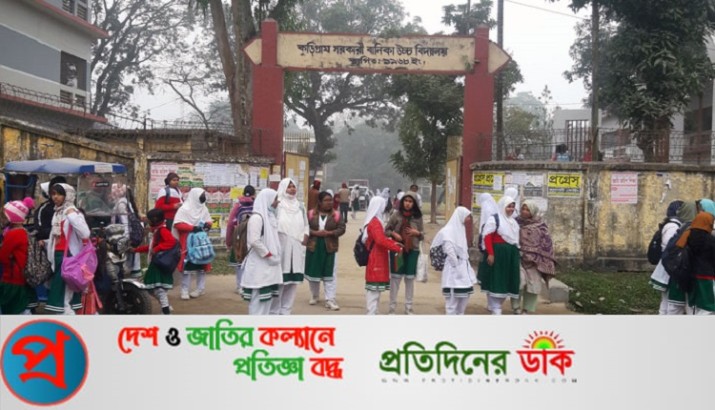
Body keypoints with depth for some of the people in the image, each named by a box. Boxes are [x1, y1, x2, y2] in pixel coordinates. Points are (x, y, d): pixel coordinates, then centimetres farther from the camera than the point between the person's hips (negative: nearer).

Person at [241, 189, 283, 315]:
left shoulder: (269, 216, 14)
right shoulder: (257, 217, -13)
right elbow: (254, 241, -21)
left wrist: (273, 256, 7)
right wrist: (269, 255, -14)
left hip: (268, 265, 9)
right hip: (259, 265, -9)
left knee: (266, 298, 11)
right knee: (258, 299, -6)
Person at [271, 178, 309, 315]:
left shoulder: (300, 206, 13)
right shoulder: (277, 205, -5)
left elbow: (306, 225, 19)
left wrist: (304, 240, 5)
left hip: (296, 249, 6)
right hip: (280, 248, -5)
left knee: (293, 281, 6)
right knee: (279, 281, -6)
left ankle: (285, 312, 16)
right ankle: (274, 312, 3)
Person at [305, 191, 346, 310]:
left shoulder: (336, 215, -1)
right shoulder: (311, 214, 0)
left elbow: (342, 229, -6)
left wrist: (329, 233, -19)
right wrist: (315, 233, -18)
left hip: (330, 248, -1)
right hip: (313, 247, 1)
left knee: (330, 274, -3)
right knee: (313, 273, 11)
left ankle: (330, 300, -1)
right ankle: (314, 296, 30)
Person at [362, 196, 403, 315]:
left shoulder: (372, 221, 15)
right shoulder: (375, 222, -17)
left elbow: (381, 238, 17)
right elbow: (381, 240, -28)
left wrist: (394, 243, 3)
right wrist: (397, 248, -23)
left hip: (375, 260, 10)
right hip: (376, 261, -10)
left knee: (373, 289, 13)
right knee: (374, 288, -8)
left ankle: (372, 313, 19)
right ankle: (371, 314, -7)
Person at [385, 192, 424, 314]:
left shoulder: (418, 217, 2)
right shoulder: (396, 215, -2)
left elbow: (423, 235, 8)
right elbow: (386, 230, 5)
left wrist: (417, 233, -13)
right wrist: (393, 234, -15)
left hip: (412, 250, 2)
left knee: (410, 278, 8)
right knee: (395, 277, 2)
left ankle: (408, 307, 18)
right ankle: (392, 307, 11)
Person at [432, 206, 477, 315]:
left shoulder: (461, 229, 15)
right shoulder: (448, 231, -11)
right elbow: (449, 251, -18)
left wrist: (466, 266, 10)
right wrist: (457, 266, -16)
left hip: (463, 270, 9)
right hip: (453, 271, -9)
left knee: (464, 297, 11)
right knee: (453, 300, -5)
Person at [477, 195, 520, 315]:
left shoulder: (514, 221, 18)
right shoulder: (494, 219, -7)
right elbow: (487, 237, -14)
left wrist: (516, 251, 14)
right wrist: (490, 254, -22)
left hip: (511, 255, 8)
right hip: (497, 253, -8)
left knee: (506, 281, 10)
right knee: (496, 280, -3)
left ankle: (494, 305, 24)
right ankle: (495, 308, 3)